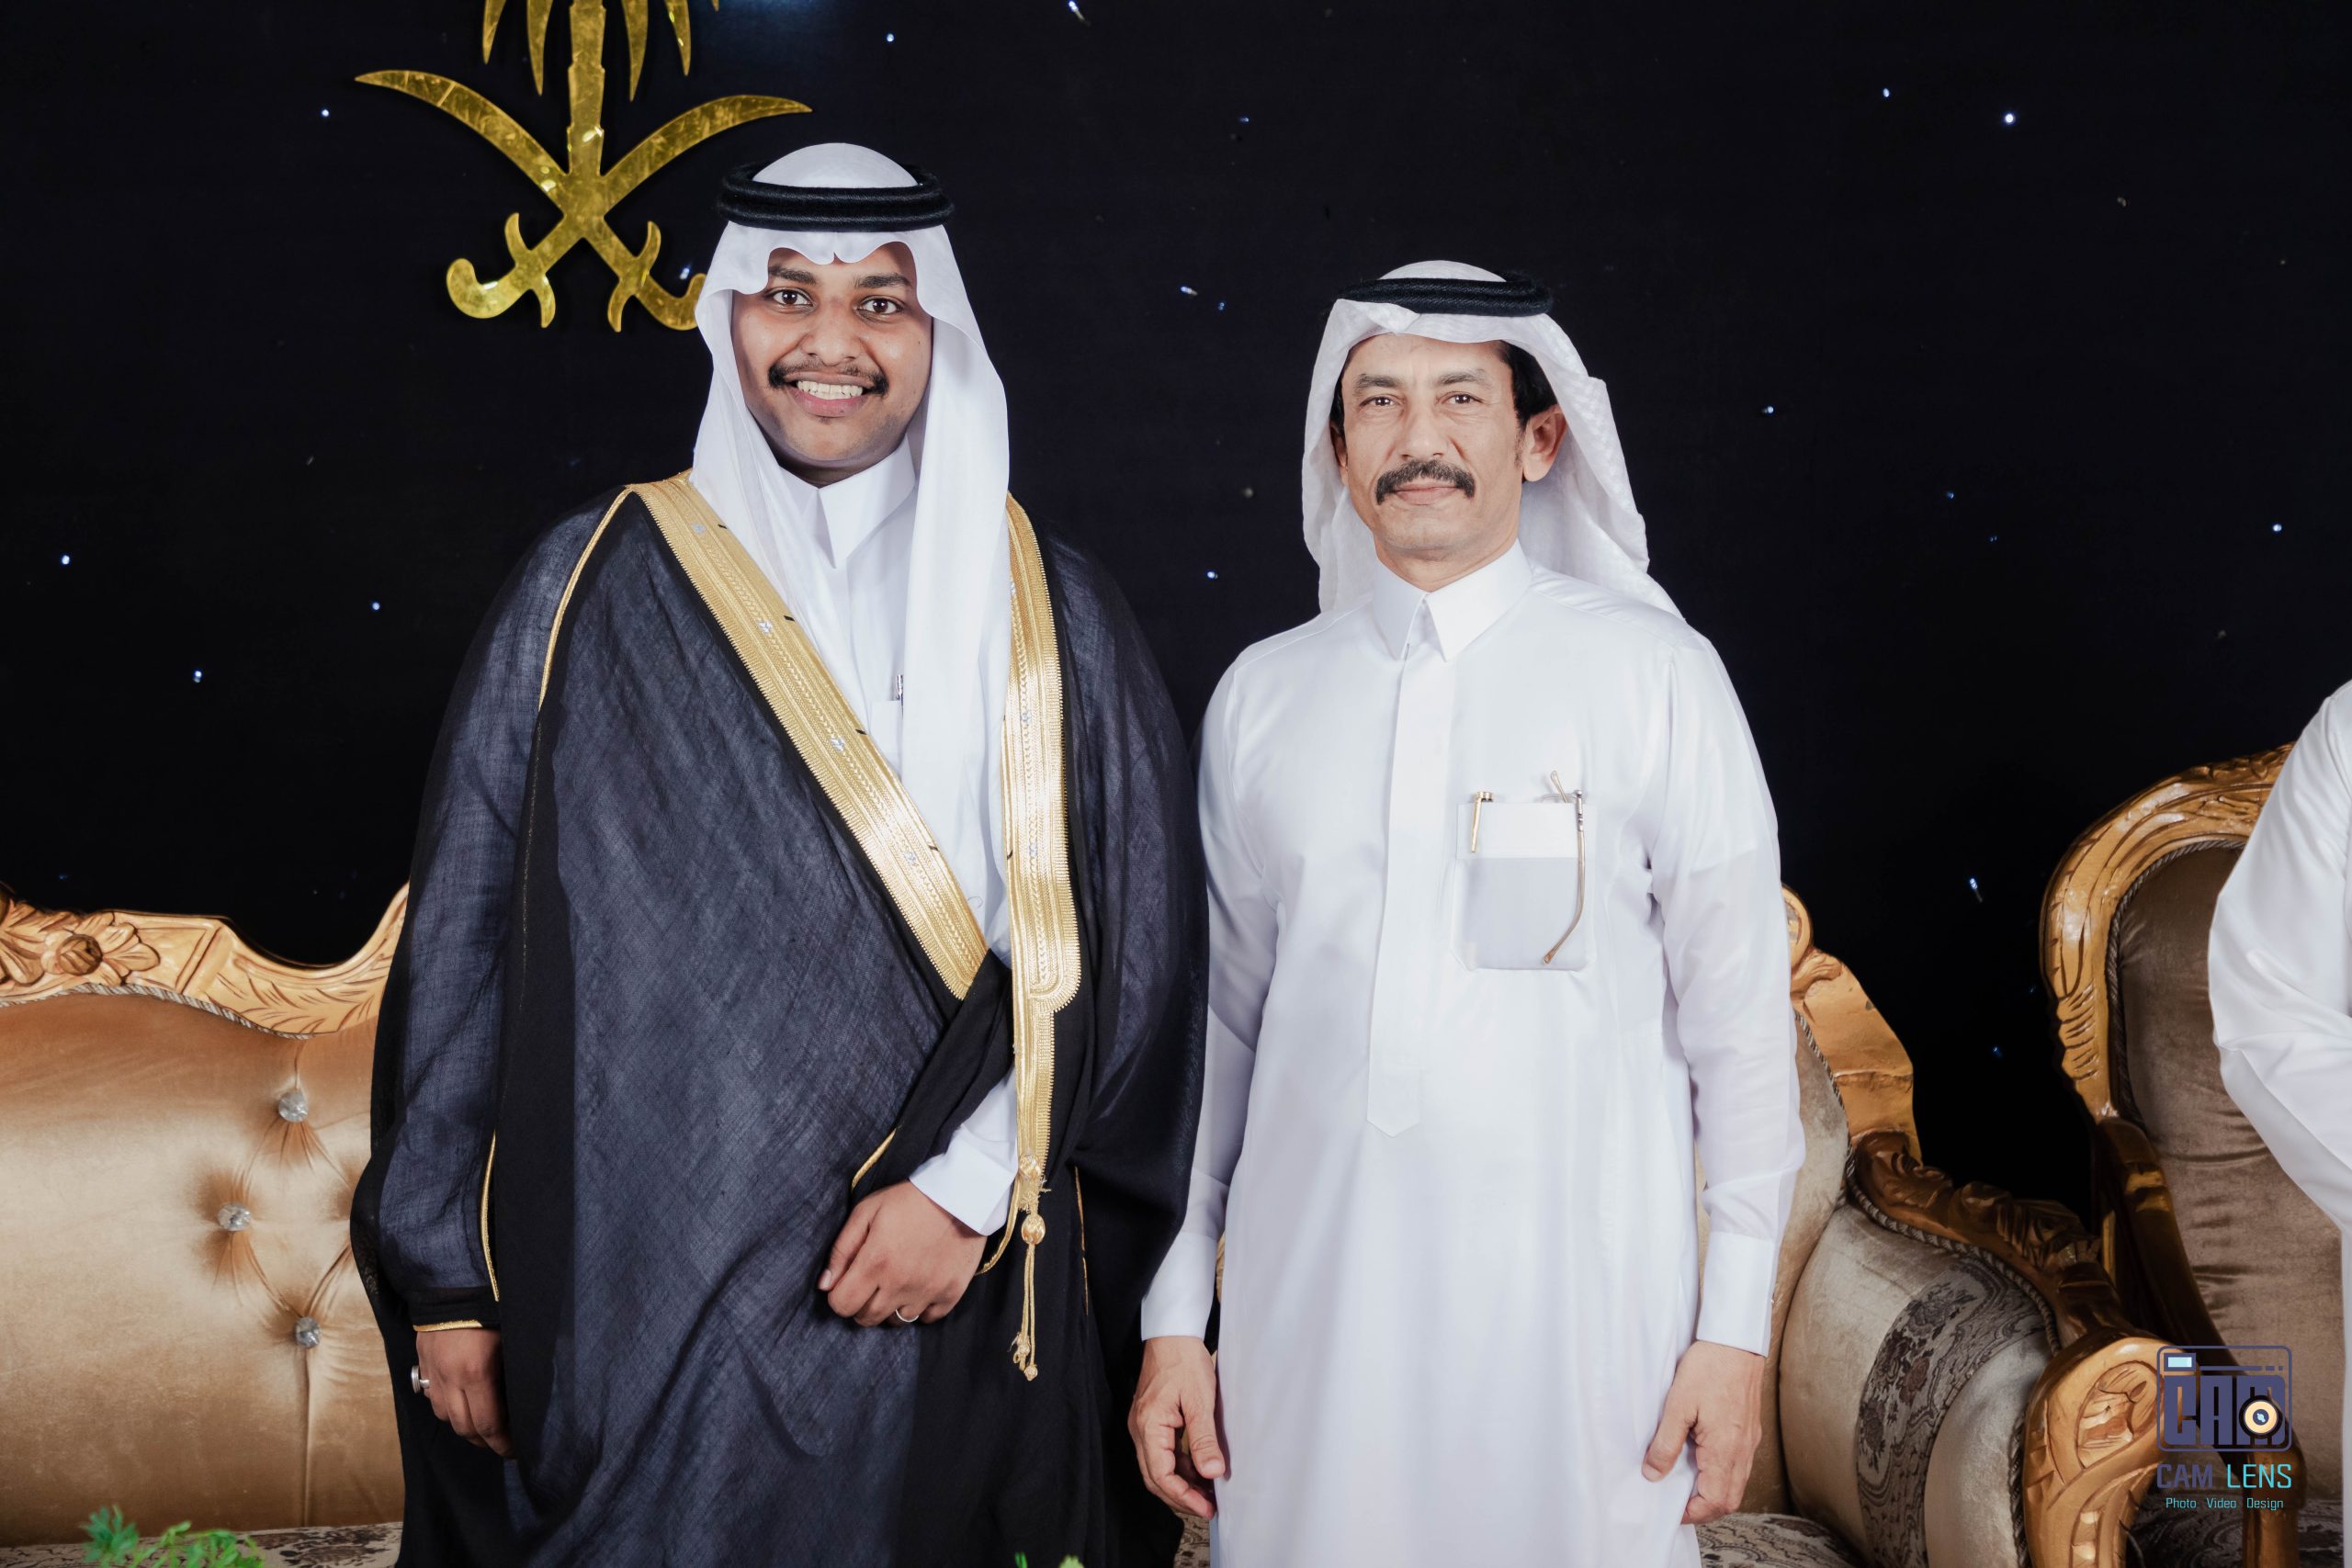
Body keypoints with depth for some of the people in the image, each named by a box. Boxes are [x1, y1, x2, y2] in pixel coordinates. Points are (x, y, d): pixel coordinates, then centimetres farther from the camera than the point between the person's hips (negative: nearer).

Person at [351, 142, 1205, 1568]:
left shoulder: (1045, 614, 2)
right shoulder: (597, 583, 2)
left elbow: (1133, 945, -1)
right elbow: (465, 928, 3)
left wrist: (972, 1185, -12)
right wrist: (444, 1274, 1)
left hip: (937, 1316, 0)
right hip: (627, 1297, 0)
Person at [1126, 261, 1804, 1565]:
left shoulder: (1653, 675, -2)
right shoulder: (1261, 698, 6)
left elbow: (1739, 1016, -1)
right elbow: (1218, 1017, 9)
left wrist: (1735, 1326, -3)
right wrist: (1173, 1319, 8)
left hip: (1571, 1305, -2)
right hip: (1309, 1301, 2)